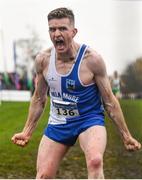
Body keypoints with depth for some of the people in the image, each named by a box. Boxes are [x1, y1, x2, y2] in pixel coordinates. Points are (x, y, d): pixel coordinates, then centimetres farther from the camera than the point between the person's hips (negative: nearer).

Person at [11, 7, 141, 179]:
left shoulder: (92, 59, -18)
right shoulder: (43, 59, -6)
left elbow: (109, 101, -8)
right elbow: (38, 99, 10)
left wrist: (126, 136, -5)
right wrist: (27, 132, 12)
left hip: (89, 120, -4)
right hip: (57, 124, 4)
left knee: (95, 161, -34)